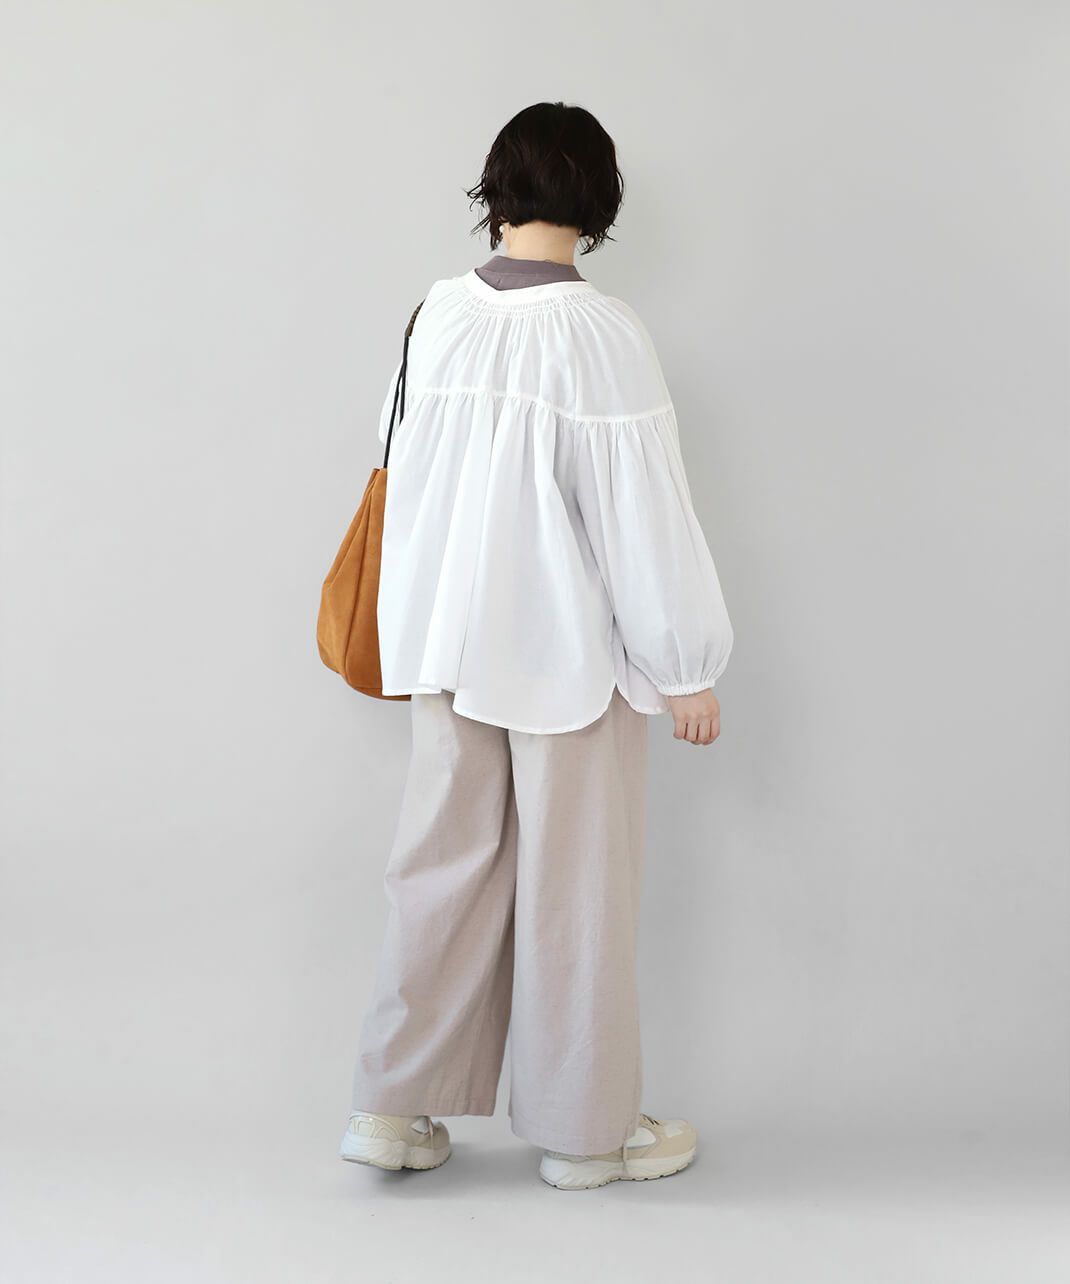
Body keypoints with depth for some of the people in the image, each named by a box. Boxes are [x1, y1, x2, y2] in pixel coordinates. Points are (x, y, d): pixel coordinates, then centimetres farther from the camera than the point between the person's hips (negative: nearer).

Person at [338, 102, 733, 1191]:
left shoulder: (438, 314, 0)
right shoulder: (599, 333, -16)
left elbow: (409, 477, 9)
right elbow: (643, 513, -15)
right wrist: (687, 668, -6)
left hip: (448, 640, 5)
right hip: (570, 649, -5)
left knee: (445, 863, 15)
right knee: (575, 884, 7)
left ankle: (394, 1107, 22)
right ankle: (583, 1129, 22)